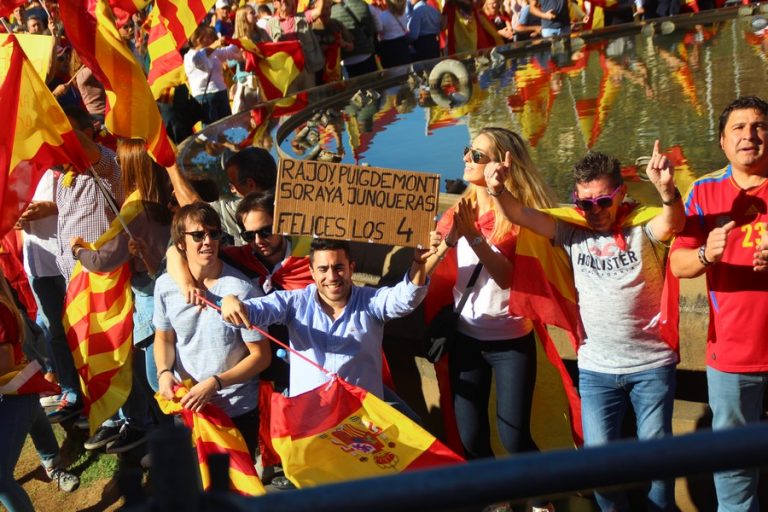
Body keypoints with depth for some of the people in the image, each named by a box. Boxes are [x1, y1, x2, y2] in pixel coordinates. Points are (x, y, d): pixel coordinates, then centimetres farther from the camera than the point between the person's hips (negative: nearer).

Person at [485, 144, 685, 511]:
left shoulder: (642, 225, -9)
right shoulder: (571, 230, -1)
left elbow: (673, 223, -30)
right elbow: (519, 215, -10)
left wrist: (667, 189, -52)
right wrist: (498, 189, -32)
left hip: (652, 366, -2)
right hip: (595, 369, 2)